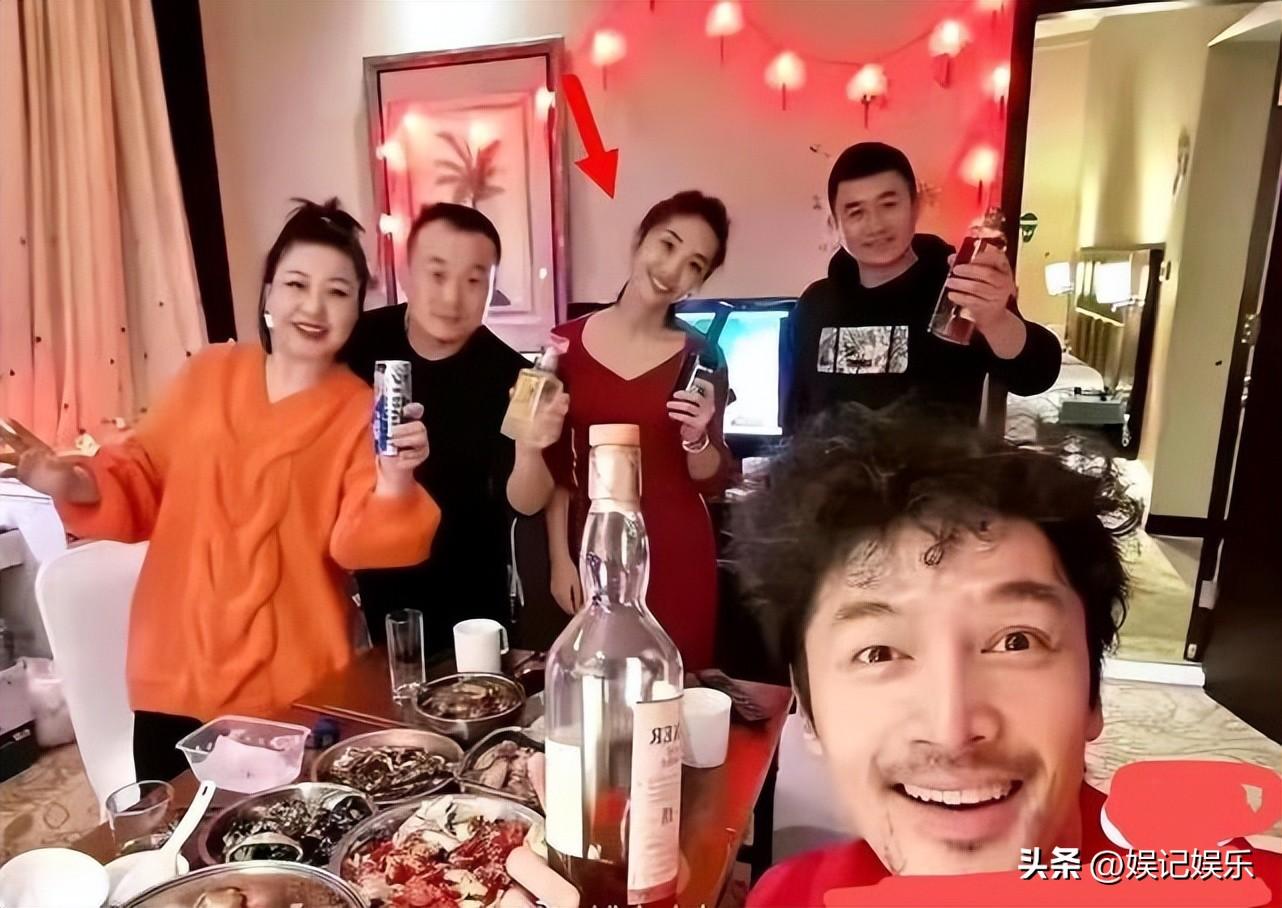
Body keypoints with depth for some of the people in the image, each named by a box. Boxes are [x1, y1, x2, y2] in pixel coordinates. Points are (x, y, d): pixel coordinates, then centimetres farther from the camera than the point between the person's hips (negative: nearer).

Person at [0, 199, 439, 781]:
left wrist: (393, 482, -32)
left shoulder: (362, 413, -5)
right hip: (175, 675, 3)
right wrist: (75, 484, -8)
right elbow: (143, 480, 11)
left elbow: (361, 543, -14)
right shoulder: (208, 373, 3)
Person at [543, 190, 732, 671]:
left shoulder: (701, 357, -4)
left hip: (678, 557, 0)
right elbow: (556, 464, 3)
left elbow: (713, 482, -1)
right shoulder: (569, 342, -2)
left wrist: (696, 437, -19)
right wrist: (559, 558, 2)